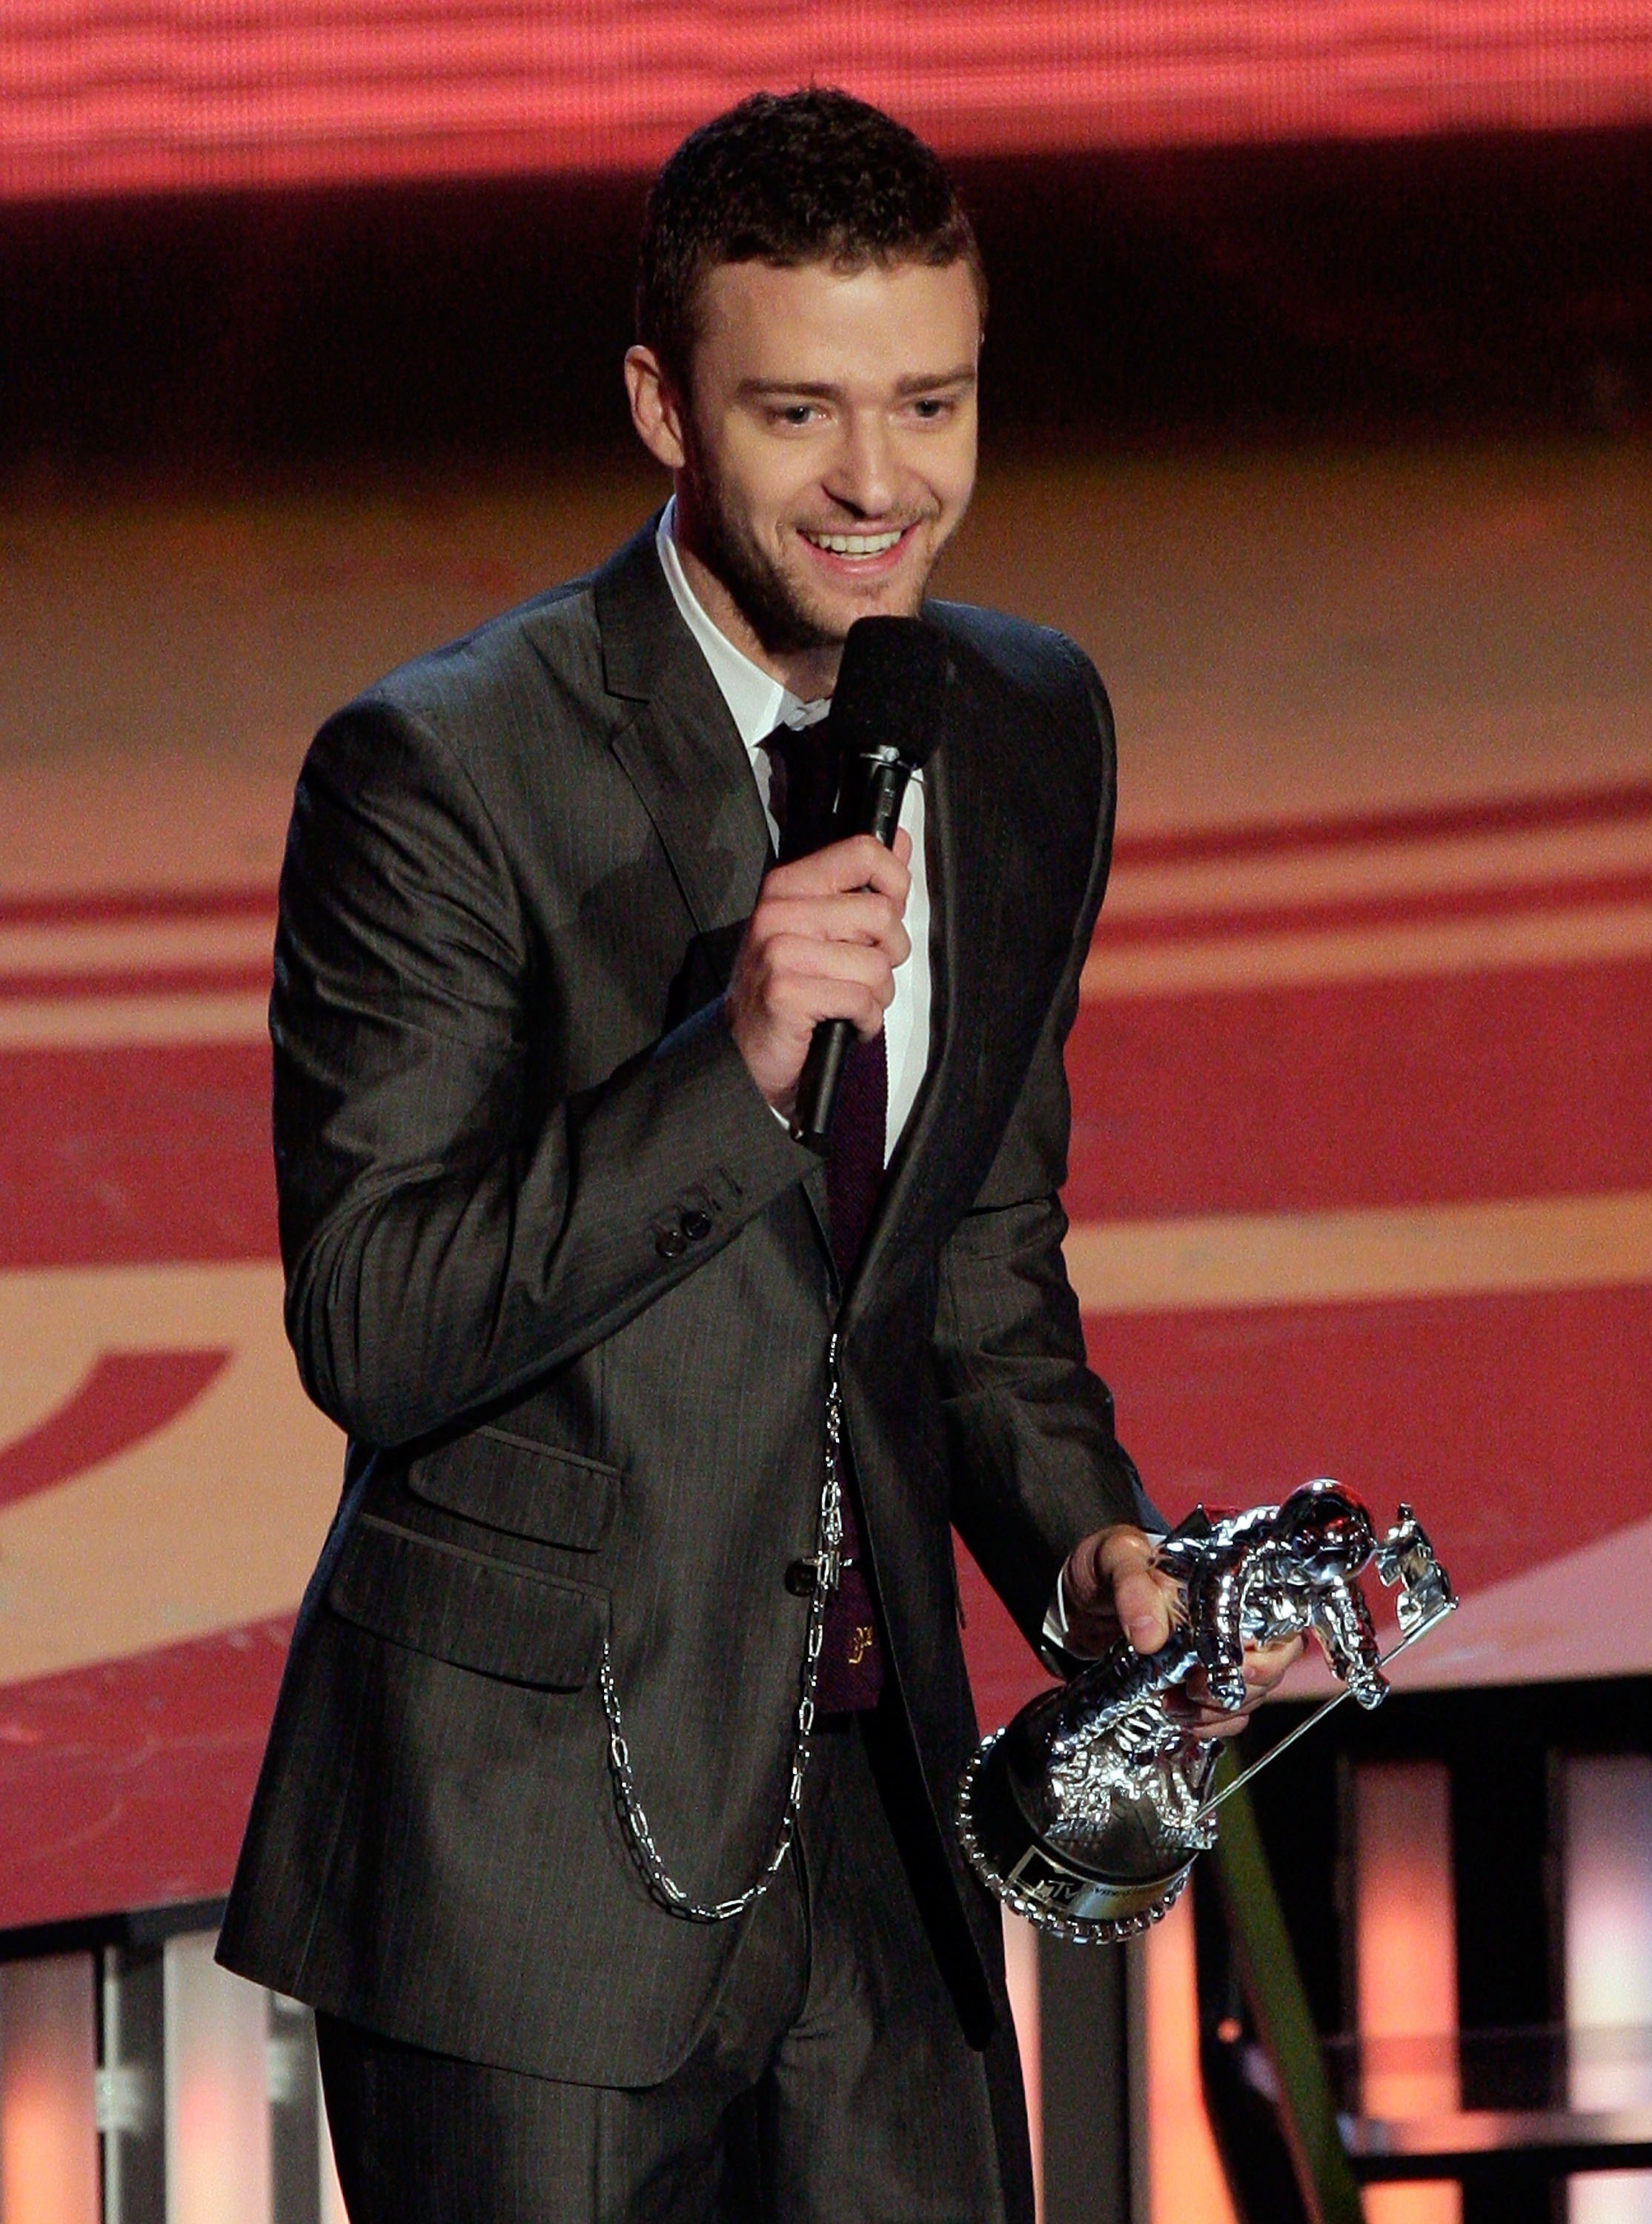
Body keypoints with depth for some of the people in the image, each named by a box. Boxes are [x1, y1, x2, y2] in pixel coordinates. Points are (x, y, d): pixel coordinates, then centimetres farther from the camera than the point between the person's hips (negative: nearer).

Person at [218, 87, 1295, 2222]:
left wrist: (1081, 1534, 0)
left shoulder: (1033, 732, 7)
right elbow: (367, 1329, -17)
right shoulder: (436, 777, -14)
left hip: (876, 1798, 6)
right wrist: (729, 1067, -27)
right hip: (528, 1837, -5)